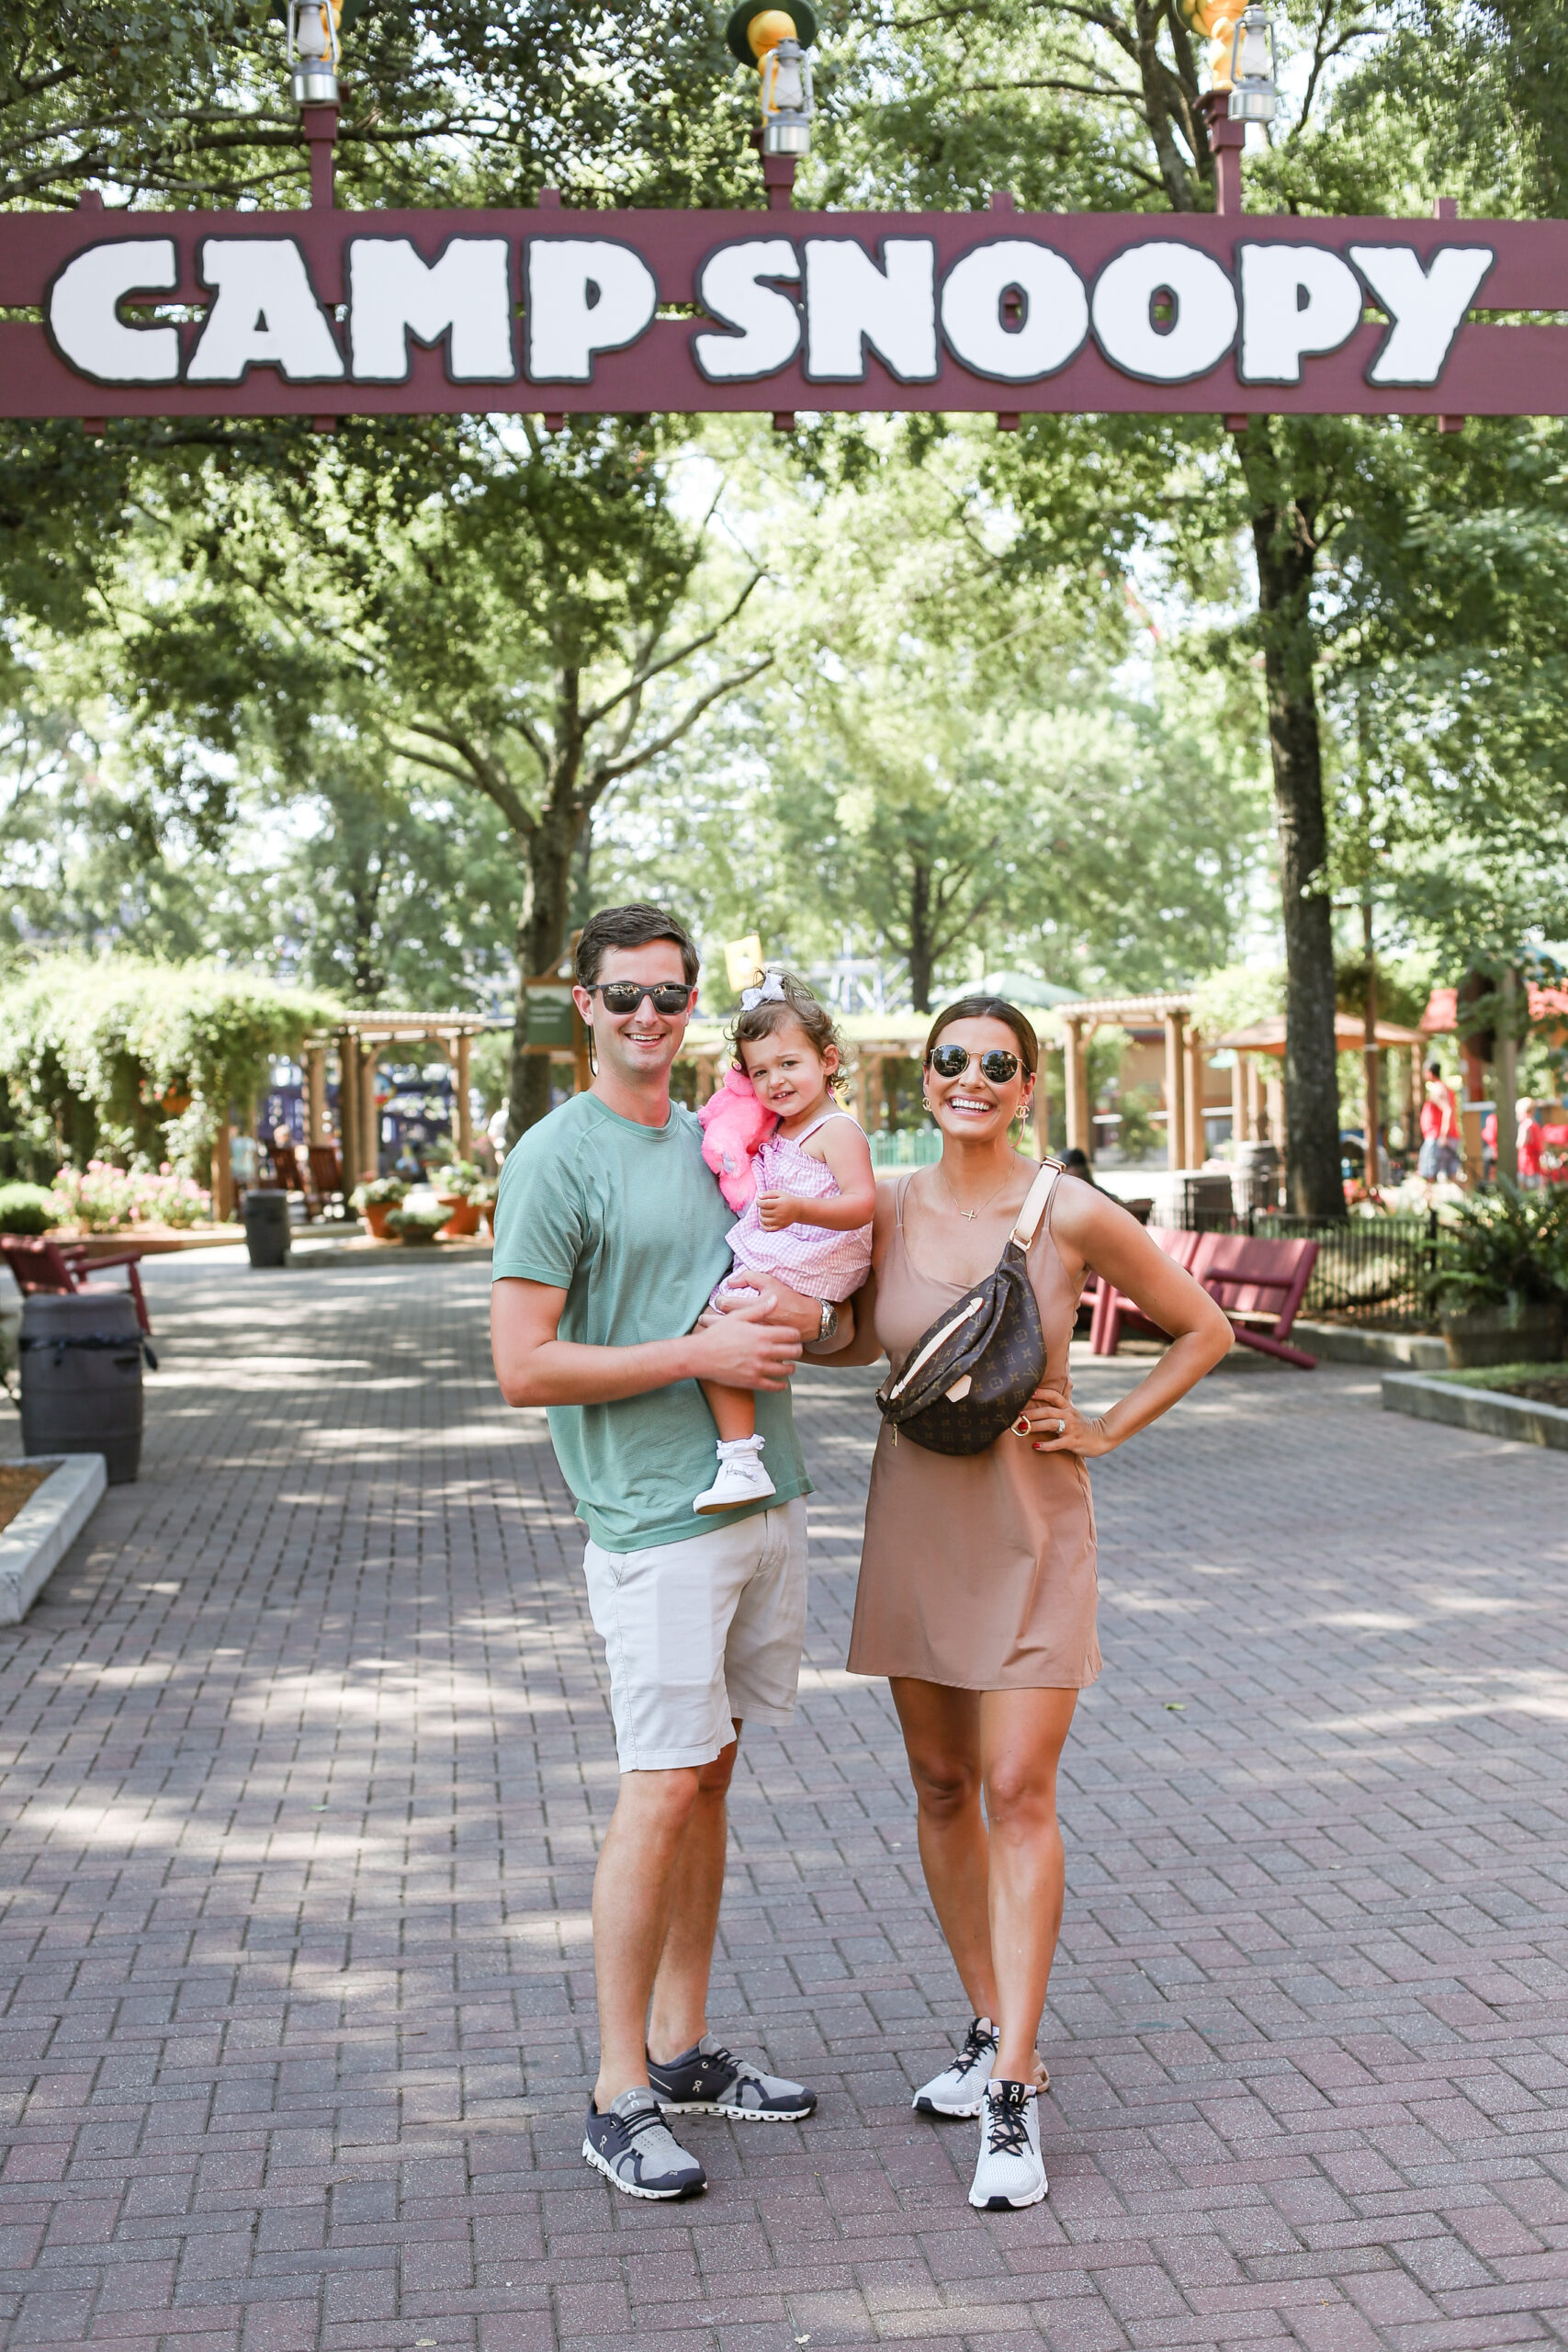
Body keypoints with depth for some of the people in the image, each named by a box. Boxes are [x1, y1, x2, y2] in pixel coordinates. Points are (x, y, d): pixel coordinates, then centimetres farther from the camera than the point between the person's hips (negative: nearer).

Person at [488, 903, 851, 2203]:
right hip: (655, 1513, -7)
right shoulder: (556, 1158, -8)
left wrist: (809, 1316, -4)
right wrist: (703, 1352, -15)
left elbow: (835, 1322, 21)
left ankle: (684, 2048, 23)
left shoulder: (722, 1142, 13)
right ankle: (620, 2096, 4)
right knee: (662, 1790, -5)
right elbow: (525, 1367, -14)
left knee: (710, 1772, 12)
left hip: (766, 1497, 7)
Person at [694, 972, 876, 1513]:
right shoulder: (772, 1129, 17)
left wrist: (800, 1210, -38)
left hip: (807, 1270, -11)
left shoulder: (837, 1130, -12)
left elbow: (861, 1204, -23)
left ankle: (741, 1459, -24)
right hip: (761, 1261, 11)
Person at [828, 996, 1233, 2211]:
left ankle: (1015, 2088, -5)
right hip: (915, 1519, 4)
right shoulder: (887, 1206, 1)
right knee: (942, 1787, 10)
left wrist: (1104, 1431, -4)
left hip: (1030, 1528, -4)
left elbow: (1204, 1331, 2)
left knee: (1017, 1793, -9)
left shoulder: (1072, 1214, -10)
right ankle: (992, 2026, 26)